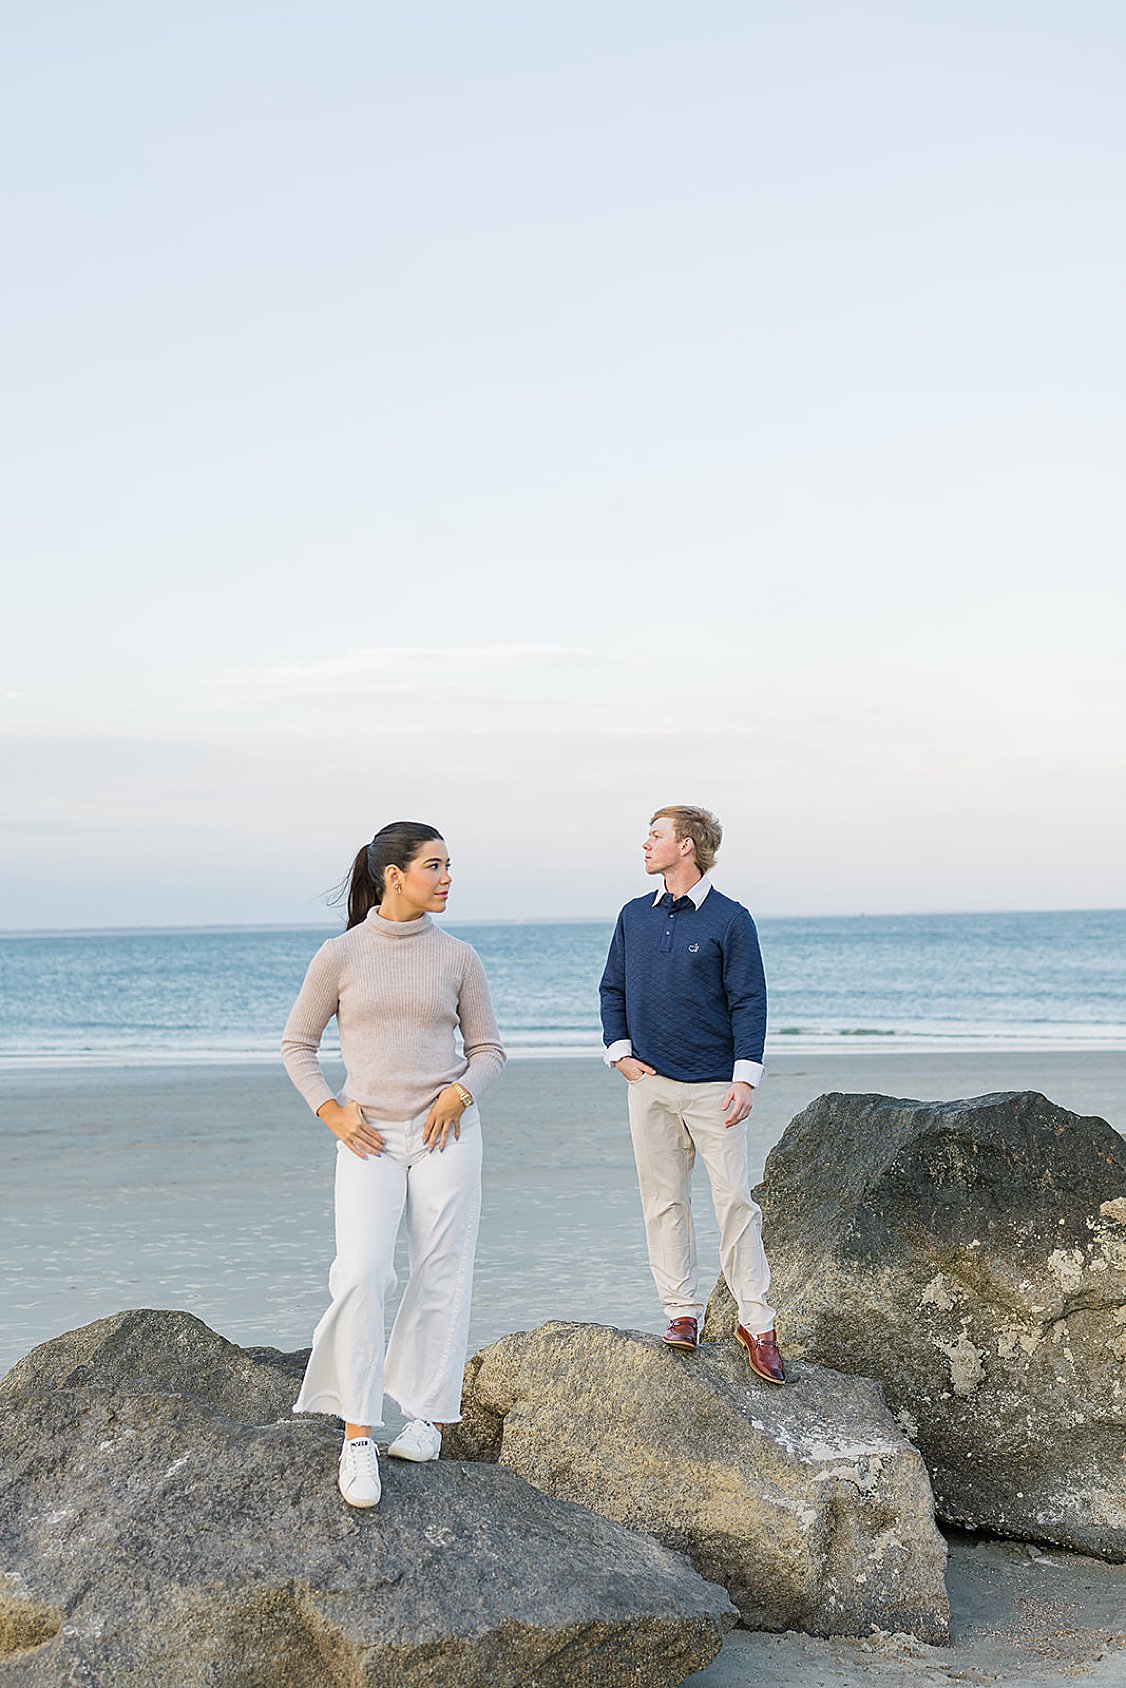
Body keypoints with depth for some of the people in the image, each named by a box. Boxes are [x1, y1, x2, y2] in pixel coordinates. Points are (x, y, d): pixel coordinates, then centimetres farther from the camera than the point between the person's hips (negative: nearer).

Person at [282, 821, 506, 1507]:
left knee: (442, 1276, 3)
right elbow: (298, 1046, 10)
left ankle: (428, 1416, 18)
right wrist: (331, 1112, -2)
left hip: (444, 1133, 2)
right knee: (361, 1274, -15)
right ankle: (358, 1436, -9)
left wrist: (460, 1091, -7)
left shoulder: (457, 957, 5)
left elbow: (488, 1049, 12)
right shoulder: (340, 955, 1)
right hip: (369, 1140, -2)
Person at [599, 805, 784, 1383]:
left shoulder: (730, 919, -3)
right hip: (649, 1082, 4)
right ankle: (681, 1315, 13)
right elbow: (612, 988, 19)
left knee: (734, 1198, -6)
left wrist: (744, 1079, -13)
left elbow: (749, 1003, -5)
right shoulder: (635, 916, 11)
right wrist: (618, 1051, 6)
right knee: (663, 1201, 5)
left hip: (712, 1087, -4)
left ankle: (756, 1322, 1)